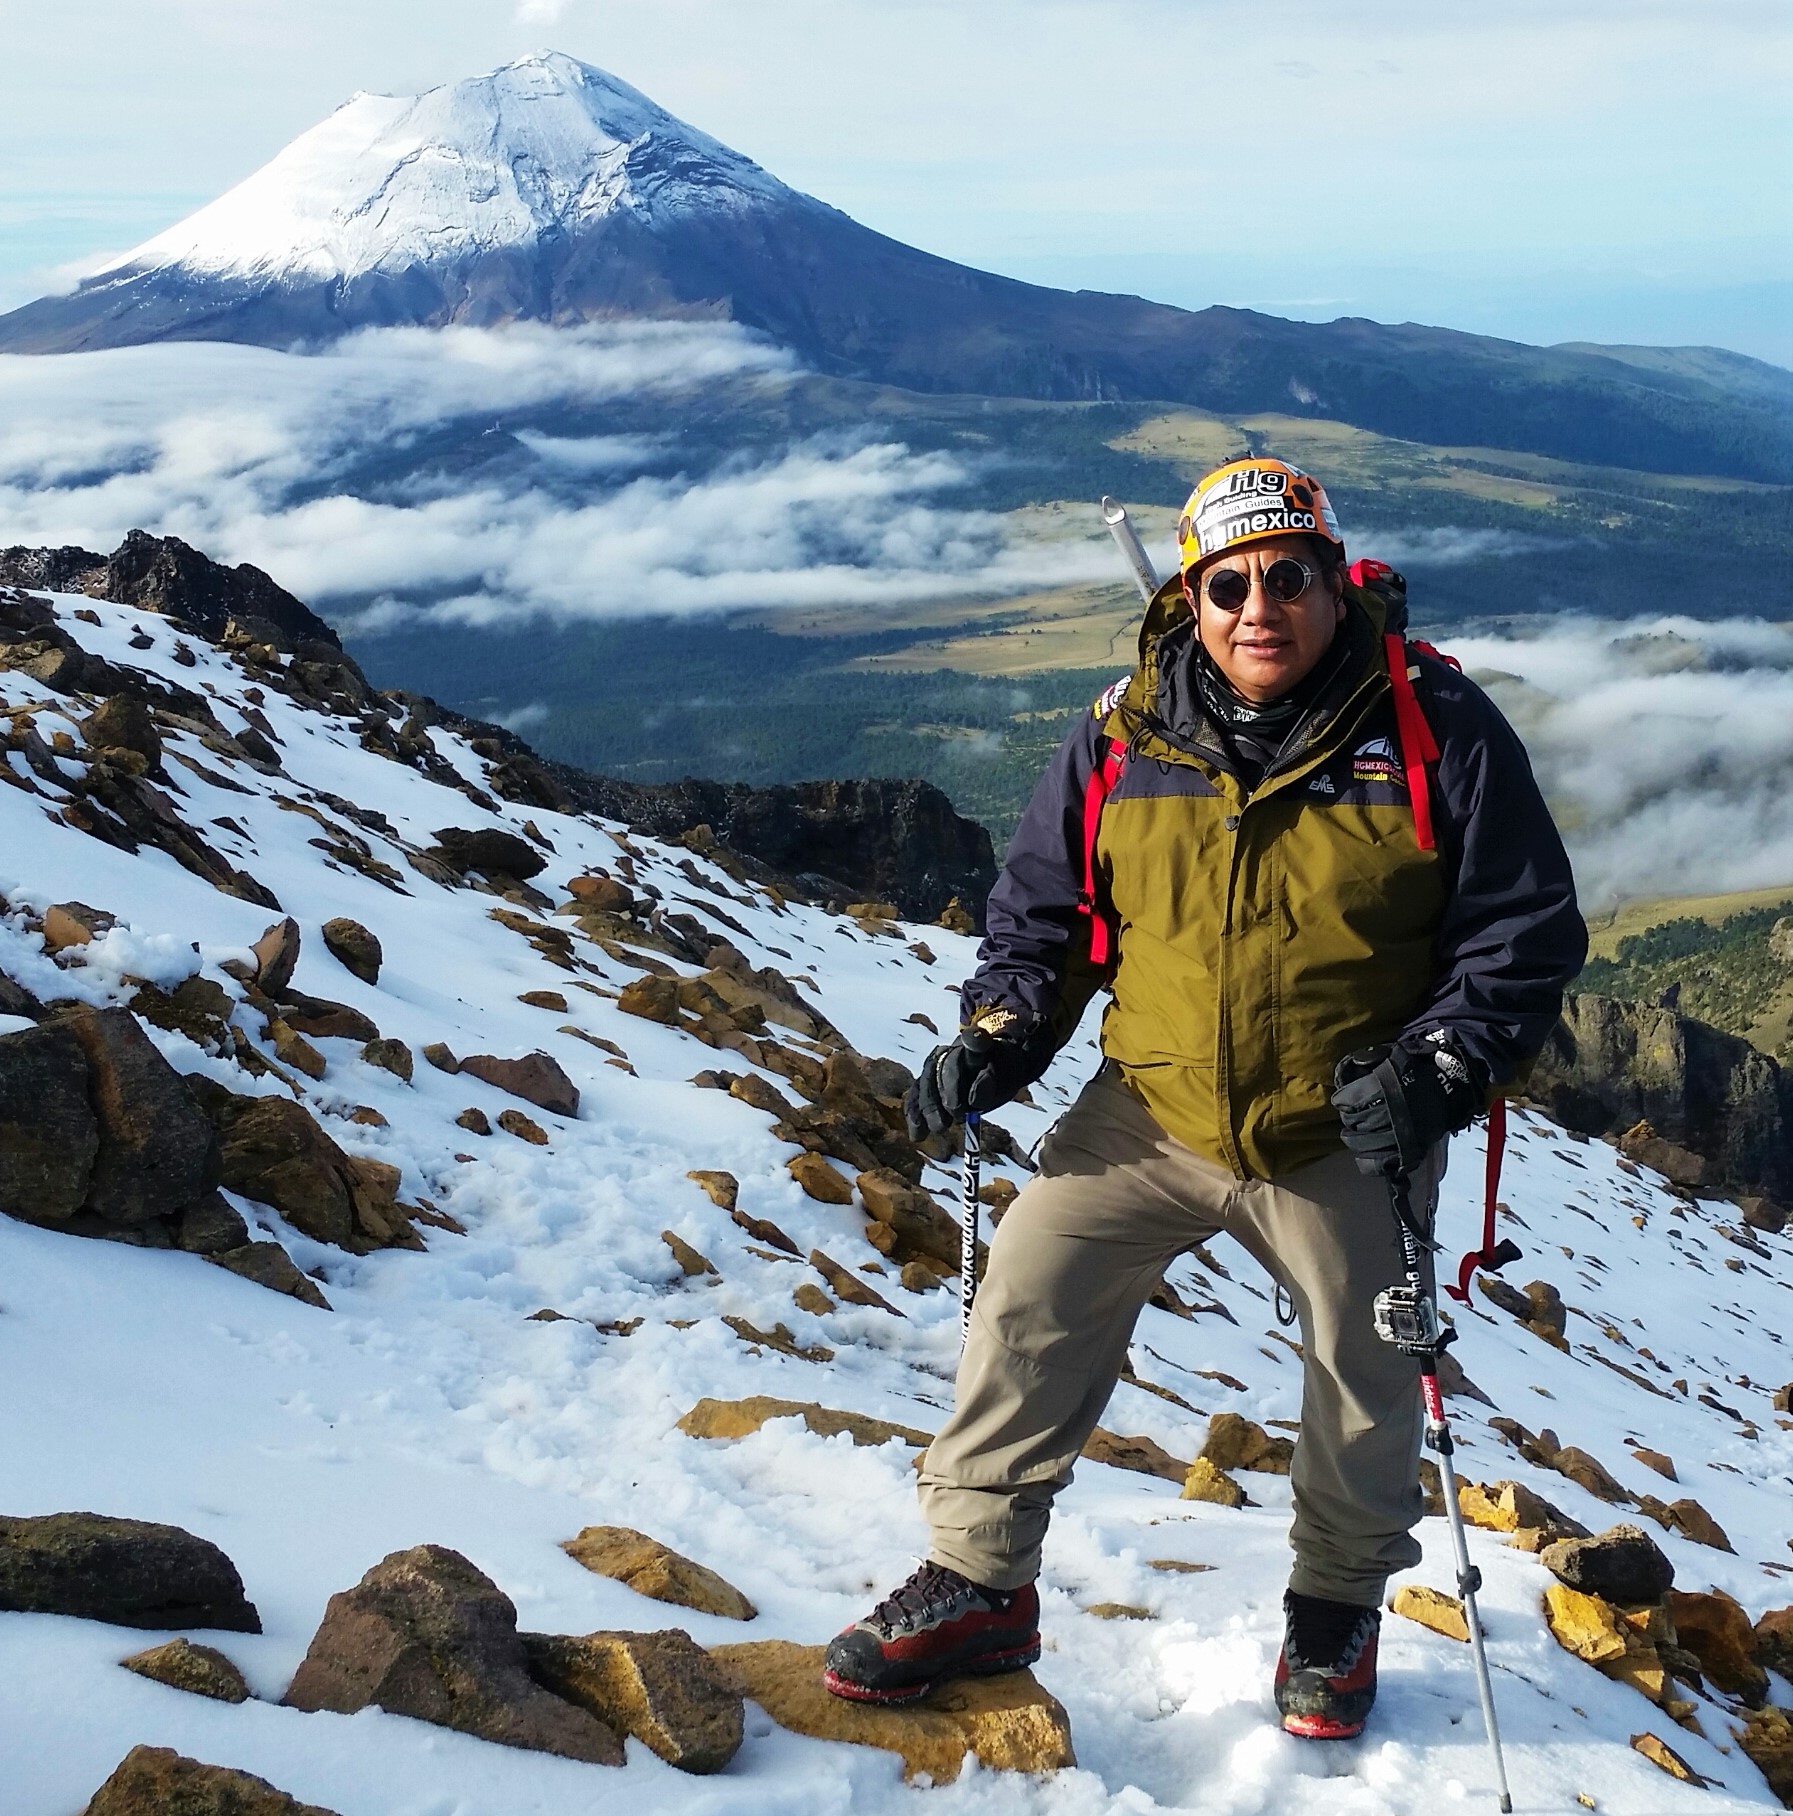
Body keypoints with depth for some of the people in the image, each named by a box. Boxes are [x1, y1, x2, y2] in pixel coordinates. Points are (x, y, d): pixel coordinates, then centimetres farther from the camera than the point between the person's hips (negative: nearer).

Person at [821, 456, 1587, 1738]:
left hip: (1346, 1141, -1)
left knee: (1367, 1380, 14)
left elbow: (1529, 935, -8)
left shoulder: (1435, 728, -13)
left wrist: (1439, 1071, -22)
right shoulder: (1126, 737, -6)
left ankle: (1338, 1606, 41)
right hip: (1154, 1111, 1)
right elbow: (1043, 916, 6)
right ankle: (981, 1584, 8)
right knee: (1029, 1301, -9)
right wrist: (998, 1038, -10)